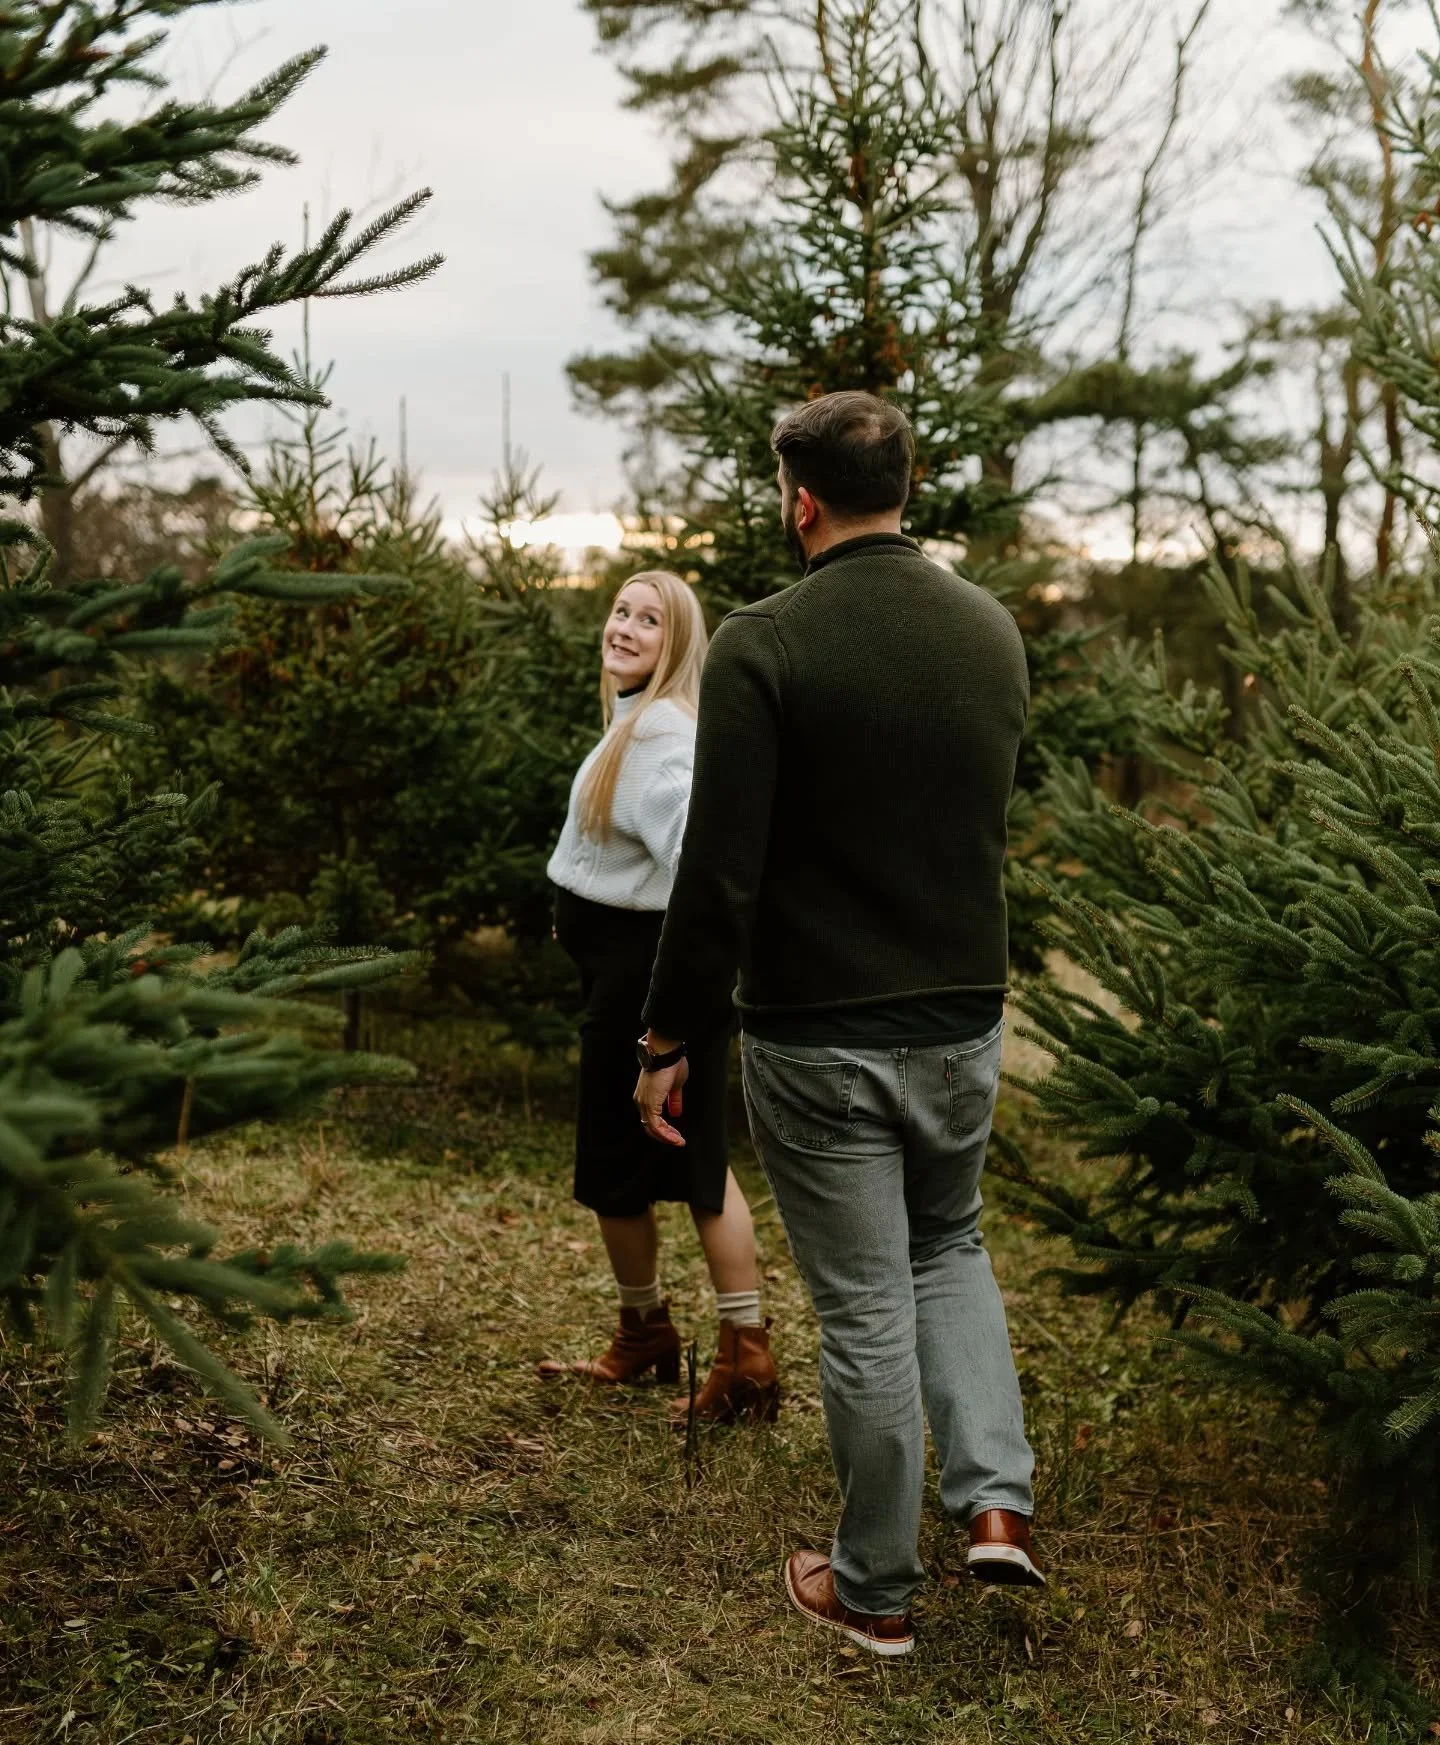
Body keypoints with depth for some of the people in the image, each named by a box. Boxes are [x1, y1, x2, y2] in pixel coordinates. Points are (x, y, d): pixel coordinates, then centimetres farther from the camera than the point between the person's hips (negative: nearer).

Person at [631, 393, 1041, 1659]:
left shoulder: (765, 645, -15)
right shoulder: (994, 629, 3)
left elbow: (720, 873, -18)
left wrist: (668, 1042, -8)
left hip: (817, 1041, -5)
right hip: (964, 1023, 5)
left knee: (866, 1313, 7)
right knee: (949, 1247, 27)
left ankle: (876, 1592, 23)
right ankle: (998, 1503, 13)